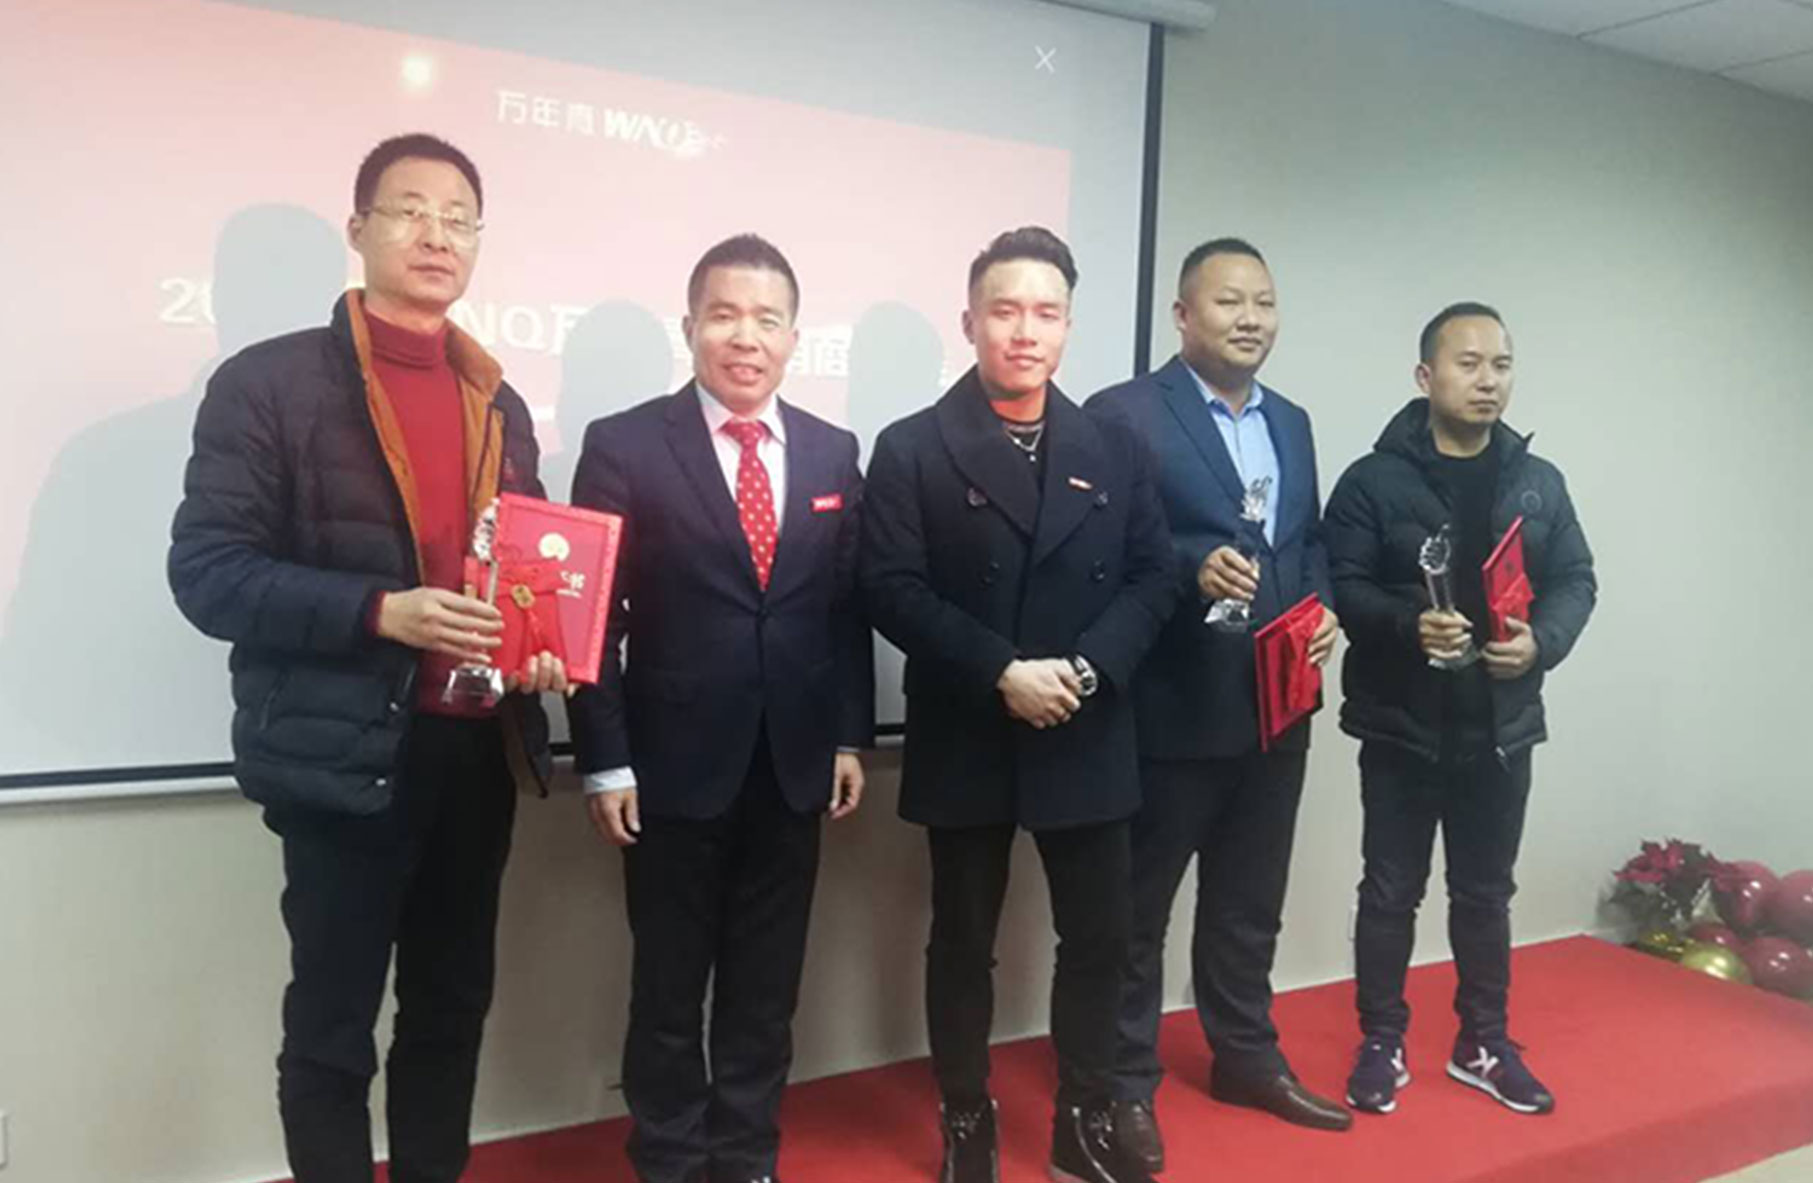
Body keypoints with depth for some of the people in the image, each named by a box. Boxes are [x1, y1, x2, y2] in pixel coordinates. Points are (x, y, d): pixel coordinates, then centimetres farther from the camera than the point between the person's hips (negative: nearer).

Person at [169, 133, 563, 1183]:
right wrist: (379, 614, -24)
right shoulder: (269, 382, -6)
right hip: (347, 755, -5)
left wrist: (544, 646, -3)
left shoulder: (499, 404, 13)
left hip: (477, 750, 6)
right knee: (332, 1026, 7)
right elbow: (206, 570, -12)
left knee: (453, 1010, 17)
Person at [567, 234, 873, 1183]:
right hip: (676, 766, -3)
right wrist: (606, 761, -10)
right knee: (669, 989, 12)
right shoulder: (624, 445, -5)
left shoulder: (833, 452, 7)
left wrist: (851, 737, 5)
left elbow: (849, 607, 9)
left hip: (794, 766, 4)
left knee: (767, 988, 15)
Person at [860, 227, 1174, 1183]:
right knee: (963, 942, 11)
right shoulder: (912, 448, -3)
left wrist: (1087, 669, -13)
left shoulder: (1116, 448, 7)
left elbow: (1152, 577, 3)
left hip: (1087, 739, 3)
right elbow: (892, 590, -11)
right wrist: (1001, 672, -19)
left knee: (1098, 937, 10)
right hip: (966, 741, -2)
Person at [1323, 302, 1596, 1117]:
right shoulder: (1373, 480, -6)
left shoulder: (1539, 482, 7)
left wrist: (1543, 642, -12)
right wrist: (1407, 624, -27)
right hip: (1401, 726, -3)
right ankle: (1382, 1043, 22)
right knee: (1390, 892, 7)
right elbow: (1341, 586, -10)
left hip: (1501, 726, 4)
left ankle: (1483, 1044, 31)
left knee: (1486, 893, 16)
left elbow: (1575, 580, 7)